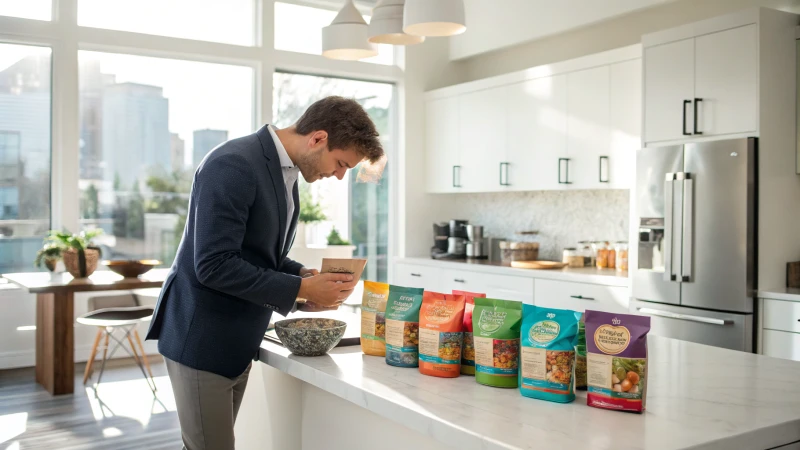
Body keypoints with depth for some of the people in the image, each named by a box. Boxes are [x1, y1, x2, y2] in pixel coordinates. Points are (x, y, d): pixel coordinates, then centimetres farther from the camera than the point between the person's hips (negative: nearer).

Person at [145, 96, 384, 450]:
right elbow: (214, 265, -26)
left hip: (237, 341, 9)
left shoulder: (285, 171, 7)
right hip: (203, 339, -9)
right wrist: (301, 289, -21)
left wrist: (306, 276, -2)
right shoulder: (233, 165, -22)